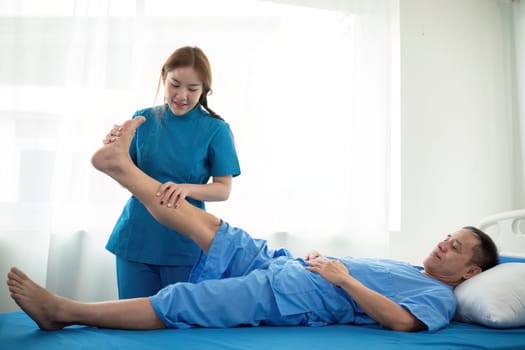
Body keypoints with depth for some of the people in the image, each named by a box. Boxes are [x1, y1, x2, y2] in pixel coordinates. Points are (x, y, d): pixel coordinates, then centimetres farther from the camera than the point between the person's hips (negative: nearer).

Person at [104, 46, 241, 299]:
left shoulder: (215, 129, -5)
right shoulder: (143, 119, 2)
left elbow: (224, 189, -6)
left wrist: (186, 188, -24)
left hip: (185, 243, -2)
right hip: (136, 238, 2)